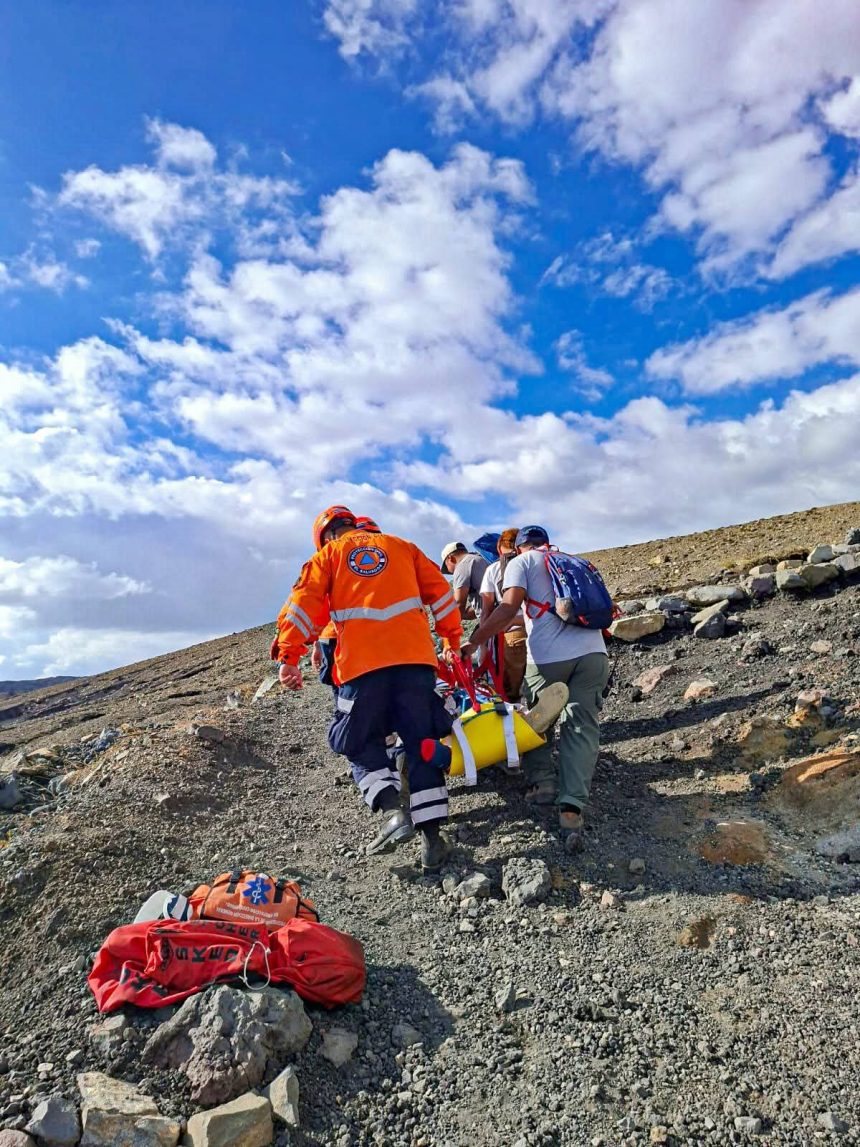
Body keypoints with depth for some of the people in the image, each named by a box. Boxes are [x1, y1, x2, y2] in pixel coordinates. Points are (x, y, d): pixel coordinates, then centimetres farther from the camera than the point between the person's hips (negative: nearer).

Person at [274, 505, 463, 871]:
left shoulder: (327, 554, 16)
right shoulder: (401, 546, 22)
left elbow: (304, 603, 4)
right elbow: (439, 591, 17)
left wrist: (289, 656, 1)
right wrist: (453, 638, 19)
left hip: (363, 662, -2)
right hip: (415, 656, 2)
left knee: (361, 742, 13)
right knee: (421, 742, 8)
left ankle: (393, 810, -6)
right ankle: (431, 834, 4)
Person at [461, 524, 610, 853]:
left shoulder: (521, 562, 11)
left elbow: (509, 608, -5)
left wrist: (472, 642, -2)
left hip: (549, 656, -4)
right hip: (593, 651, 4)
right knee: (582, 726, 3)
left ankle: (542, 780, 10)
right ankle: (572, 806, -9)